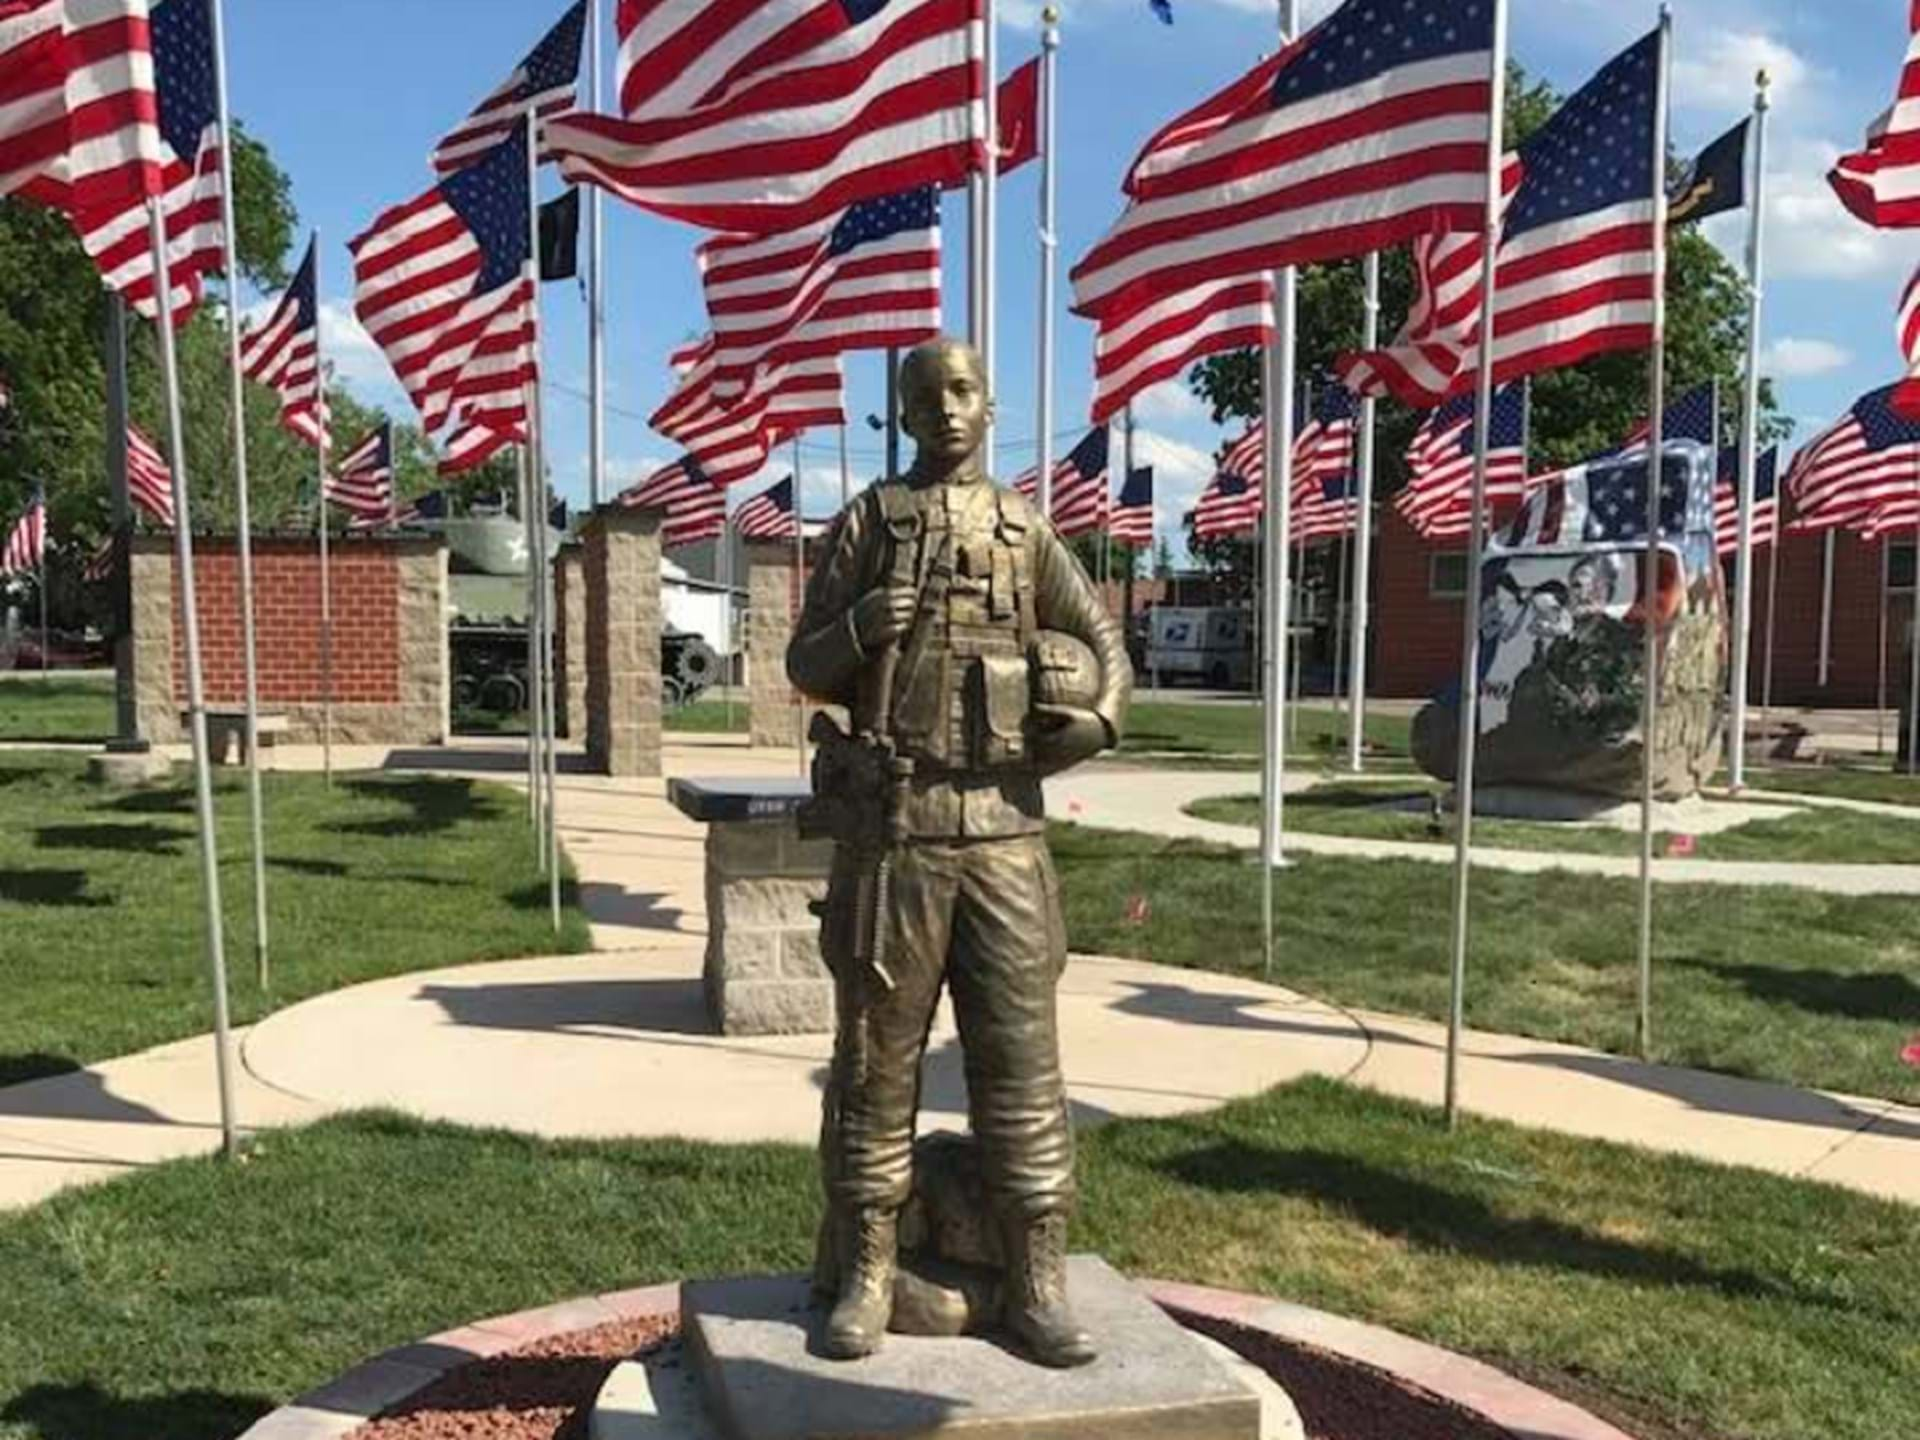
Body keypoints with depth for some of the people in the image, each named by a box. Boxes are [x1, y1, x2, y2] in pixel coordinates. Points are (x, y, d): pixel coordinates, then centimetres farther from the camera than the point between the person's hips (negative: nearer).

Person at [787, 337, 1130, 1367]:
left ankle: (1035, 1284, 12)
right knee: (877, 1058, 5)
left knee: (1021, 1056, 3)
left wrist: (1100, 717, -5)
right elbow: (805, 668, 7)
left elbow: (1104, 643, 15)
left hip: (1004, 825, 2)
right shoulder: (866, 523, 7)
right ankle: (864, 1275, 17)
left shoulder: (1028, 532, 13)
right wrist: (860, 626, -14)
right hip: (890, 823, -1)